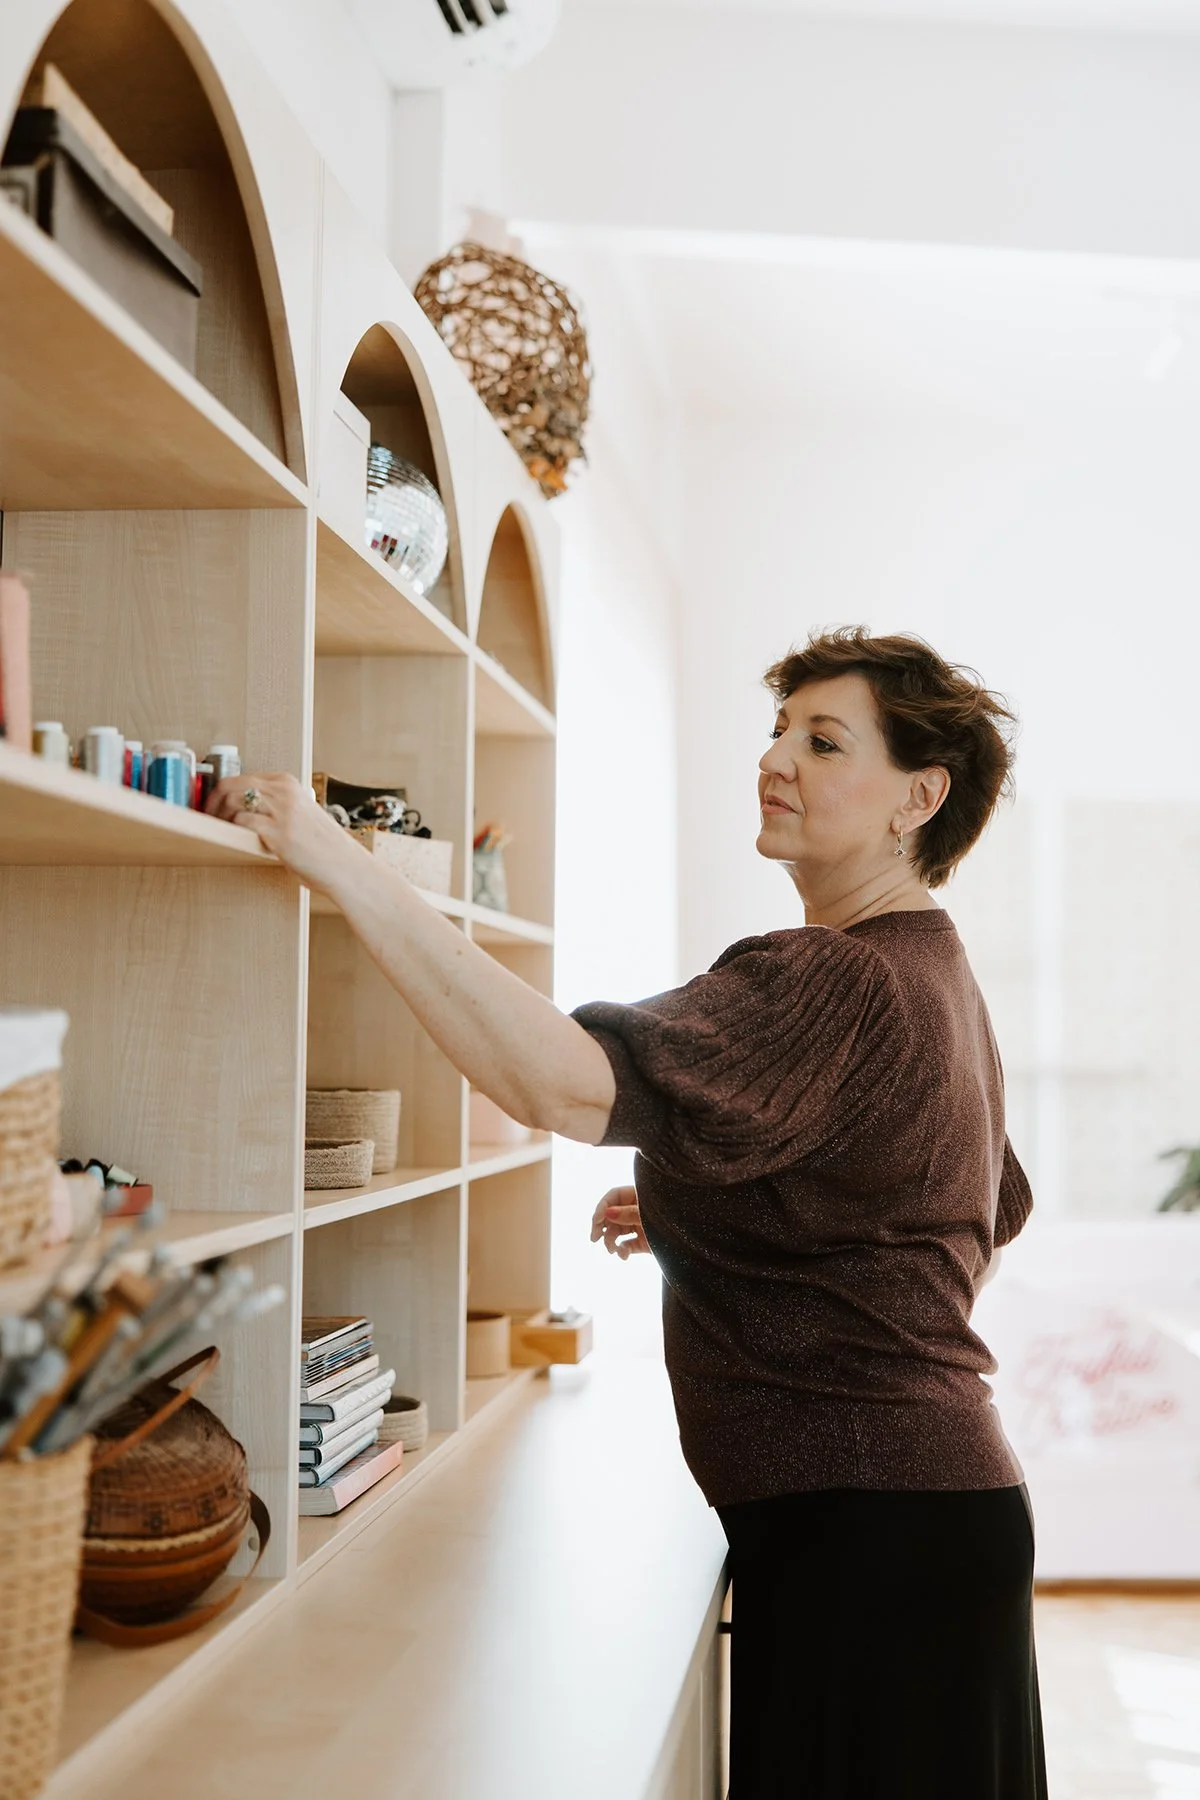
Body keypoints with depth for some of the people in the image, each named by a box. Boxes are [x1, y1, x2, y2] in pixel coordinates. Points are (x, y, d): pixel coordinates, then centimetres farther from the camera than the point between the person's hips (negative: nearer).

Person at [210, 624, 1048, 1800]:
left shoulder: (836, 985, -20)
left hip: (865, 1527, -10)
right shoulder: (938, 978, 14)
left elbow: (565, 1082, -35)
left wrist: (338, 864, -34)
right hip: (941, 1493, 11)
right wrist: (702, 1217, 16)